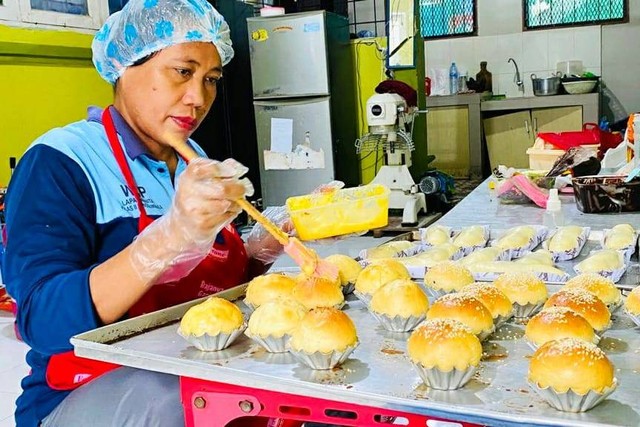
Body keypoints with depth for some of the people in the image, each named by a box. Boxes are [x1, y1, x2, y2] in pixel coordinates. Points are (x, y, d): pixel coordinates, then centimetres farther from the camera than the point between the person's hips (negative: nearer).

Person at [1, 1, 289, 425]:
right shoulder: (59, 163, -12)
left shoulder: (193, 161, 7)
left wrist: (260, 251, -5)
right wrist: (168, 237, -37)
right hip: (89, 393, -5)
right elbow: (42, 323, -24)